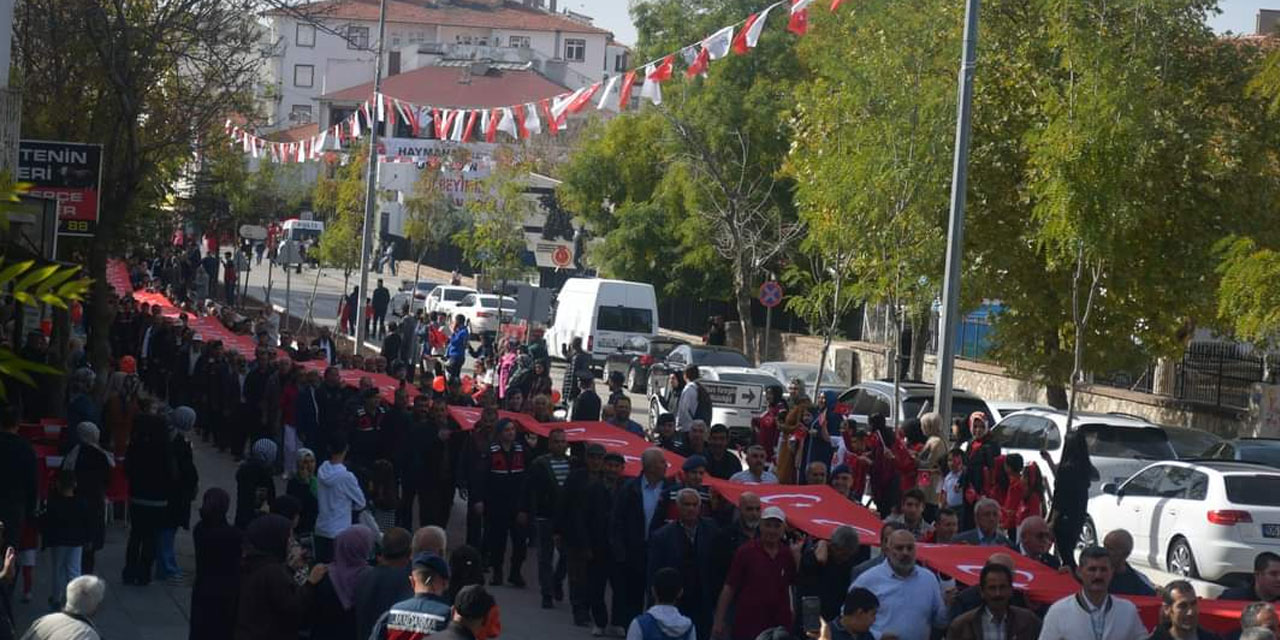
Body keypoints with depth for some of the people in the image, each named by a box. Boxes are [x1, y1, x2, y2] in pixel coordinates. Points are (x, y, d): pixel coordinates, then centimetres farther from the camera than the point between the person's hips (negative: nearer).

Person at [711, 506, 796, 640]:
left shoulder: (787, 555, 4)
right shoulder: (745, 552, -4)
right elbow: (729, 587, -4)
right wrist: (719, 621, -6)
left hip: (780, 625, 3)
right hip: (748, 623, -3)